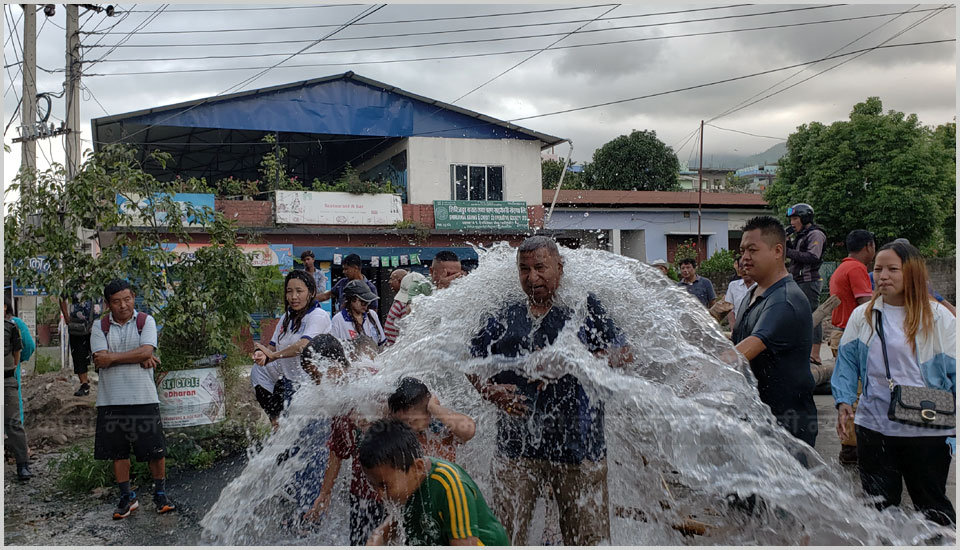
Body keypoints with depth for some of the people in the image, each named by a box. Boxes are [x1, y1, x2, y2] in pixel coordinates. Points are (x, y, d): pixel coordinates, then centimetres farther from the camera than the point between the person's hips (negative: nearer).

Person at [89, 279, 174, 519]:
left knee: (155, 449, 2)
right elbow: (100, 360, -8)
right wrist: (139, 358, -11)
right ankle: (127, 497, 23)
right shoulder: (100, 327, 5)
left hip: (144, 398, -2)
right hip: (111, 400, 2)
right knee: (118, 451, 9)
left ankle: (160, 493, 19)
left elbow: (147, 351, -13)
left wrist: (113, 357, -12)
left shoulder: (146, 321, 2)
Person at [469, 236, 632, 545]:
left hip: (578, 447, -1)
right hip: (516, 447, 2)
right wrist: (490, 391, -9)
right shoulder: (505, 319, 7)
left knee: (588, 535, 8)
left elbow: (624, 354, -4)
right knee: (506, 535, 7)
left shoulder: (584, 308, 1)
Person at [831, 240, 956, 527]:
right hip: (874, 426, 2)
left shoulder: (939, 318, -2)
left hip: (928, 431, -2)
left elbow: (953, 370, -1)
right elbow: (847, 362, 9)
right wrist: (843, 401, -6)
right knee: (879, 504, 13)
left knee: (932, 505, 13)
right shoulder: (862, 315, 4)